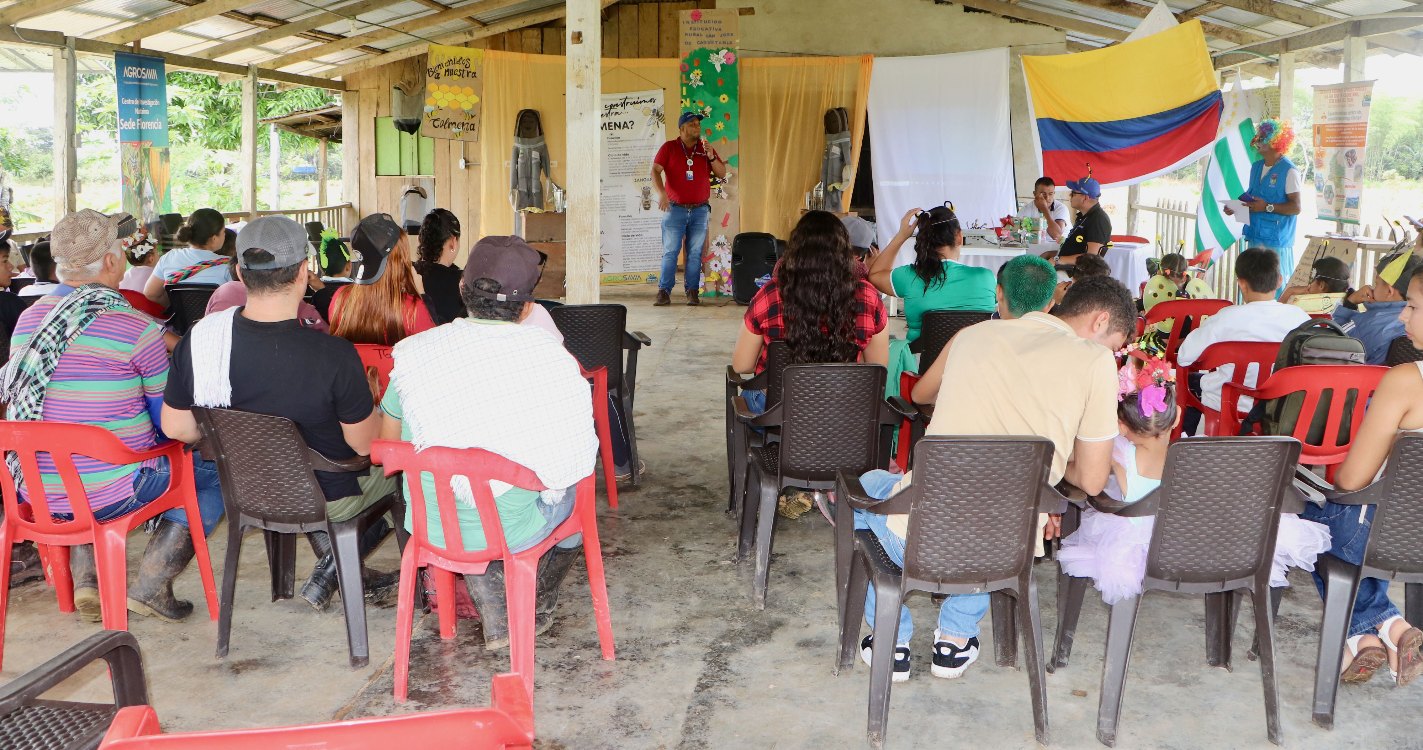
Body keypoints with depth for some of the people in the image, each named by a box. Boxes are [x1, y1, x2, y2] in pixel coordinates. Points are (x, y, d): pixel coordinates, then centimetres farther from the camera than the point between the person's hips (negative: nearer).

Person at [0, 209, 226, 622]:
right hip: (107, 495, -7)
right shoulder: (137, 328, -16)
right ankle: (151, 585, 2)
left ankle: (86, 578, 23)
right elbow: (170, 420, -7)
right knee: (214, 470, 11)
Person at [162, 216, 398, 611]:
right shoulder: (333, 356, -32)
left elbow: (176, 427, -5)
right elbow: (365, 444, -19)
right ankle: (335, 570, 17)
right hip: (328, 500, -5)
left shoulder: (198, 339, -18)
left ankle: (340, 570, 30)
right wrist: (369, 399, 2)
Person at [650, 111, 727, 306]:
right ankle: (664, 291, -1)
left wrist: (711, 157, -11)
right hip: (675, 209, -2)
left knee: (695, 253, 3)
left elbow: (722, 174, 7)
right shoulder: (669, 148, 2)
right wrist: (661, 193, -23)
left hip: (700, 210, 2)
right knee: (670, 251, -4)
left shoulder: (705, 148, 9)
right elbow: (655, 171, -7)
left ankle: (692, 291, 7)